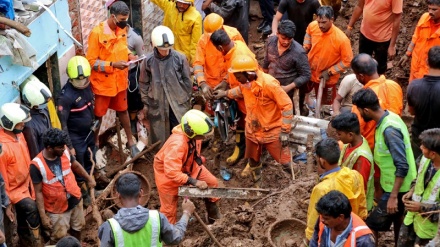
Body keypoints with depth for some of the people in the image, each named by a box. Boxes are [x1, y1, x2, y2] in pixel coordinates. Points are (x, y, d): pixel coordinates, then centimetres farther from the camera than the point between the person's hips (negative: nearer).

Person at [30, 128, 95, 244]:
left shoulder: (65, 152, -13)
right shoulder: (37, 165, -27)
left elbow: (76, 166, 9)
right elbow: (38, 192, -20)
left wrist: (89, 178, 21)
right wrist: (43, 216, -20)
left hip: (75, 201, 5)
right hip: (56, 209, -5)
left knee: (77, 229, 25)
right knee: (58, 238, 10)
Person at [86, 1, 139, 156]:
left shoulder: (122, 29, -2)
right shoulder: (97, 33, -22)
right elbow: (91, 61, -19)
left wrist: (129, 56, -6)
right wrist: (113, 65, -29)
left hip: (120, 80, 5)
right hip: (103, 82, -5)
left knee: (123, 110, 21)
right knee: (98, 114, 12)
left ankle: (130, 141, 35)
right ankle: (95, 143, 32)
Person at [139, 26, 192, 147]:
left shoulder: (180, 58, -8)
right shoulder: (148, 60, -7)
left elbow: (187, 81, 1)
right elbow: (143, 83, 3)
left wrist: (187, 100, 4)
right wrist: (146, 102, 3)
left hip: (178, 103, -1)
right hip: (157, 104, 1)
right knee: (159, 136, 11)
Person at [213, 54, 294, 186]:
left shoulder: (269, 84, -30)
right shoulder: (245, 82, -9)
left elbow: (287, 106, -24)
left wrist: (285, 132, -22)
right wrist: (226, 93, 10)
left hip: (273, 131, -7)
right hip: (252, 130, 7)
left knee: (285, 162, 0)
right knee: (253, 160, 23)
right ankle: (257, 185, 47)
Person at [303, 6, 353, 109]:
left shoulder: (341, 39, -34)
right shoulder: (312, 26, -20)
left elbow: (348, 61, -21)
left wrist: (329, 72, -22)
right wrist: (305, 48, -5)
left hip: (327, 78, -4)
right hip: (308, 70, 4)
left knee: (325, 102, 19)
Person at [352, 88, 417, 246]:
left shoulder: (390, 129, -29)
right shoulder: (388, 117, 0)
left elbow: (402, 167, -29)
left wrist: (393, 196, -27)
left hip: (396, 187, -9)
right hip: (394, 183, 9)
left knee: (371, 225, -1)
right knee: (397, 218, 24)